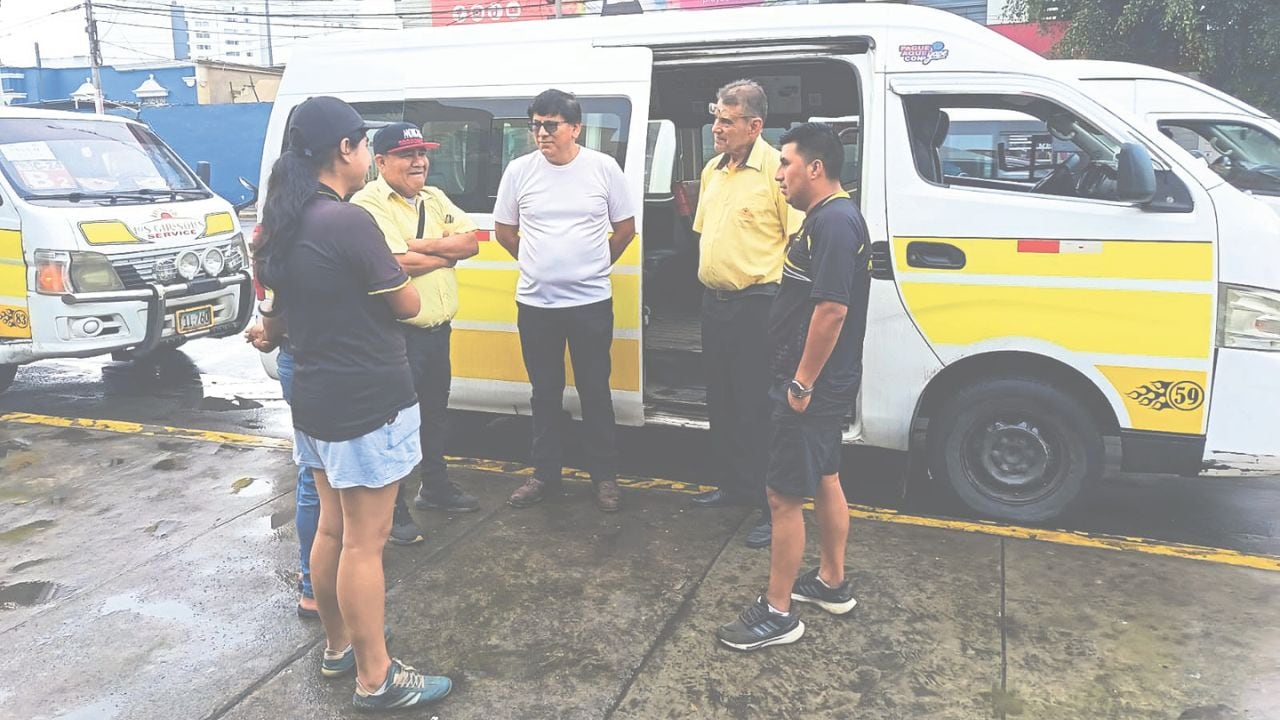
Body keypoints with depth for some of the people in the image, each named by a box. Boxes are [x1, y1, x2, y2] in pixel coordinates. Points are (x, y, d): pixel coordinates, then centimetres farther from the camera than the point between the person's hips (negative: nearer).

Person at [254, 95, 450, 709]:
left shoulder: (284, 222, 6)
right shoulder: (349, 222, -21)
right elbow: (407, 304, -12)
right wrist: (392, 274, 5)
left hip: (316, 398, 9)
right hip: (367, 404, -9)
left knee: (332, 528, 20)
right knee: (364, 542, 1)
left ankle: (337, 647, 36)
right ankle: (375, 679, 14)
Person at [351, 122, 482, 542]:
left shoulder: (435, 199, 12)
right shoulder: (367, 205, -14)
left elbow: (471, 241, 2)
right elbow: (398, 265, -25)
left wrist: (424, 245, -14)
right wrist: (447, 253, -8)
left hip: (438, 330, 8)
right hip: (398, 335, -8)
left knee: (436, 415, 22)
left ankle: (435, 487, 40)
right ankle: (392, 511, 15)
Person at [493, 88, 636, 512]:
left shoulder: (603, 168, -4)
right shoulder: (519, 170, -1)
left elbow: (625, 228, 7)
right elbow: (504, 231, 11)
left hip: (590, 302, -1)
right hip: (535, 303, 2)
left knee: (595, 392, 7)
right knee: (545, 394, 12)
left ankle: (605, 476, 20)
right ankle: (545, 474, 26)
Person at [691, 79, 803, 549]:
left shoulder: (776, 169, -13)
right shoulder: (712, 169, 12)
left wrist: (783, 292, -15)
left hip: (758, 305, -8)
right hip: (714, 302, 8)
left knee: (759, 409, -4)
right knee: (721, 401, 17)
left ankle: (774, 507, 6)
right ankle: (731, 484, 33)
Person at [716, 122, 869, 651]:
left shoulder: (834, 223, -21)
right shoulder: (830, 218, 13)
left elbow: (832, 309, -27)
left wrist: (802, 383, -22)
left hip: (811, 386, -11)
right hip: (825, 383, 11)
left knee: (784, 497, -3)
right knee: (825, 481, 20)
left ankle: (778, 614, 7)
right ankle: (832, 584, 35)